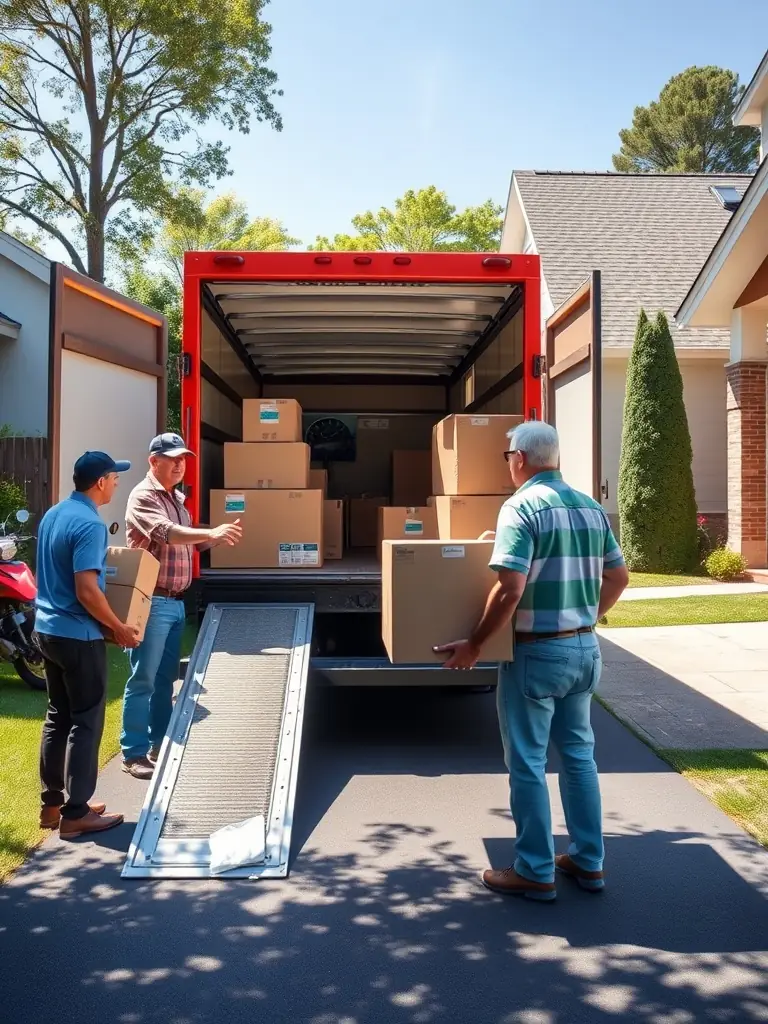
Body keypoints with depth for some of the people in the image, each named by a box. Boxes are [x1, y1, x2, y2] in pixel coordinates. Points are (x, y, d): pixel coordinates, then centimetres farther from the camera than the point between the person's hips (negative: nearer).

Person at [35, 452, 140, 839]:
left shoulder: (52, 514, 9)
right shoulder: (90, 524, -20)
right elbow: (87, 592, -25)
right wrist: (118, 628, -13)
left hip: (48, 628, 9)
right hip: (78, 635, -9)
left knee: (57, 716, 17)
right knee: (86, 722, 1)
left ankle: (51, 803, 25)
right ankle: (75, 813, 7)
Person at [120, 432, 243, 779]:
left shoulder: (177, 498, 16)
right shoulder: (143, 496, -12)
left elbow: (189, 540, 19)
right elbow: (166, 533, -29)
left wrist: (218, 536, 1)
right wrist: (211, 533, -40)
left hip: (176, 602, 9)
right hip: (152, 602, -9)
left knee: (166, 678, 14)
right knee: (143, 679, -3)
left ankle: (160, 745, 24)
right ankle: (134, 754, 5)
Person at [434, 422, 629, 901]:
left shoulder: (522, 507, -15)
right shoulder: (591, 507, 7)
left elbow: (511, 589, -24)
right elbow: (619, 577, 13)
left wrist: (475, 644, -14)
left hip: (538, 652, -7)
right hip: (585, 648, 7)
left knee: (528, 762, 5)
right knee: (579, 753, 18)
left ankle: (536, 873, 15)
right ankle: (588, 861, 28)